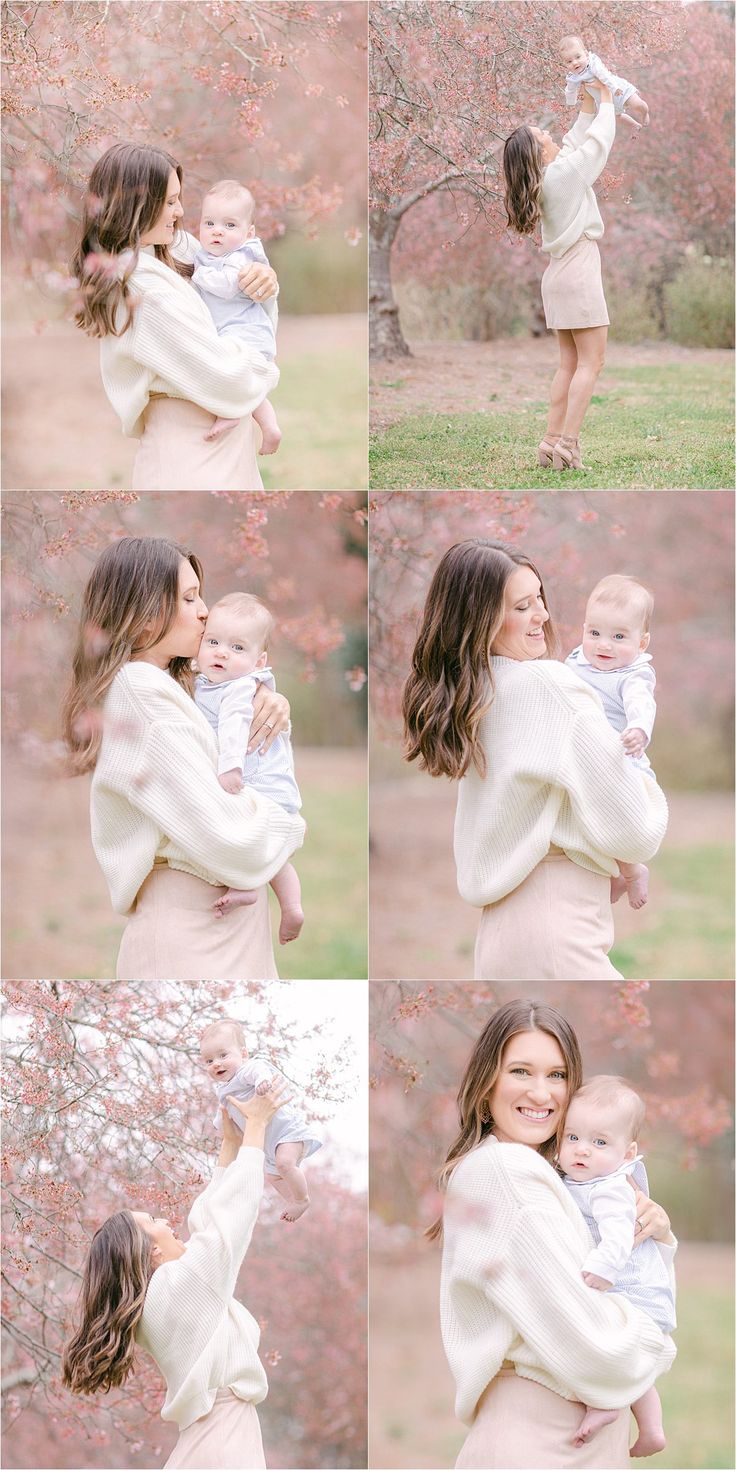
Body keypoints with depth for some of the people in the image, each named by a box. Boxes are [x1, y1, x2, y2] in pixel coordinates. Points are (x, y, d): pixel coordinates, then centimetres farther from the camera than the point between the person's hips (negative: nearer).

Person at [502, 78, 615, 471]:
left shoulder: (538, 182, 10)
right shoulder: (566, 172, -12)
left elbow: (574, 143, 22)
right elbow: (599, 142, -1)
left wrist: (587, 107, 20)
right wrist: (605, 101, 12)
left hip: (558, 273, 9)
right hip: (579, 267, -9)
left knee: (569, 362, 9)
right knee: (591, 361, -8)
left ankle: (552, 442, 2)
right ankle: (568, 445, -16)